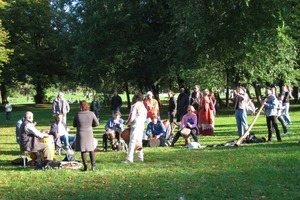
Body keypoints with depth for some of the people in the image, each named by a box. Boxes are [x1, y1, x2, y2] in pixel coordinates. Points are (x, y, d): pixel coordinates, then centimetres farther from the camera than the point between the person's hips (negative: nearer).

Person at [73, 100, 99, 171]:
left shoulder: (77, 114, -11)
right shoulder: (91, 114, -10)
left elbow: (74, 125, 0)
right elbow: (96, 123, -2)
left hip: (80, 134, -1)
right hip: (89, 133, 1)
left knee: (83, 151, 7)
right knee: (91, 150, 14)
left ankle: (85, 166, 6)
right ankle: (93, 165, 14)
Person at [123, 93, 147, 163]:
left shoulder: (135, 106, -12)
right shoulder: (143, 106, 9)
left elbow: (131, 117, -14)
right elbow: (145, 117, 14)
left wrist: (127, 122, 2)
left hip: (135, 126, -7)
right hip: (142, 125, 7)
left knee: (132, 142, -7)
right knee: (139, 142, 15)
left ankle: (129, 159, -10)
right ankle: (141, 157, 19)